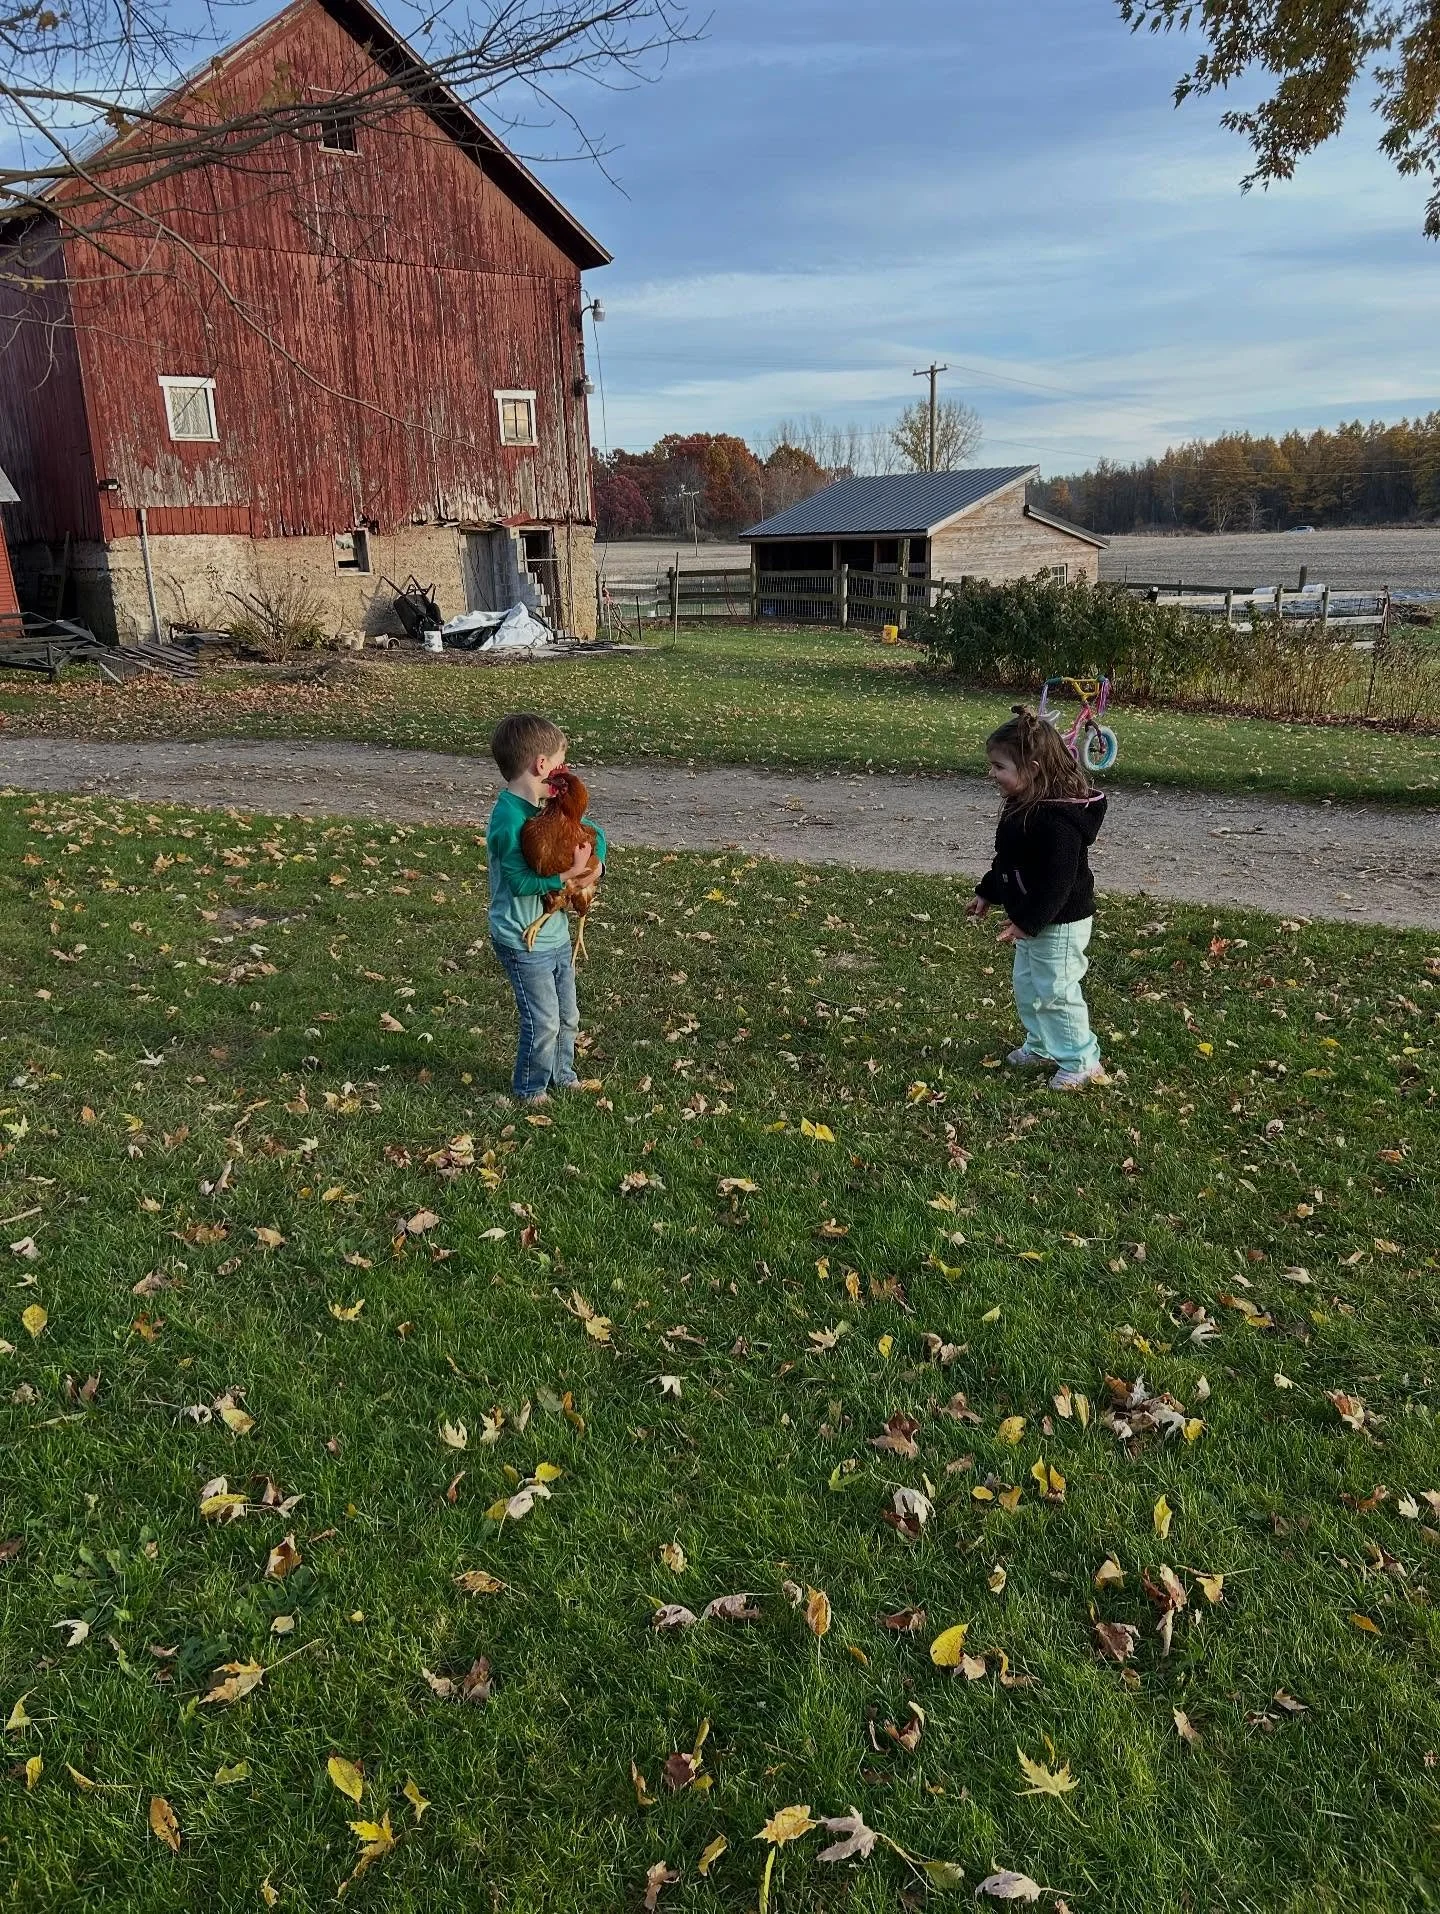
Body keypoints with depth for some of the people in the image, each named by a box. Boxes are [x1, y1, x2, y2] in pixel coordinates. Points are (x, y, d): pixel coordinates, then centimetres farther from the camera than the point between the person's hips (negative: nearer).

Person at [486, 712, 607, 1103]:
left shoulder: (550, 807, 3)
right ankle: (530, 1089, 20)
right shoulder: (508, 818, -23)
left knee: (567, 1015, 19)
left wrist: (592, 866, -5)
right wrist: (569, 873, -25)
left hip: (556, 935, 9)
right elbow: (519, 881, -25)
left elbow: (594, 833, 14)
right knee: (543, 1020, 0)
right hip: (524, 942, -8)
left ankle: (562, 1075, 39)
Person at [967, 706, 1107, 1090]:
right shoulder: (1022, 807, 4)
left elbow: (1057, 881, -30)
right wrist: (986, 893, 23)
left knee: (1057, 991, 0)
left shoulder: (1057, 821, -29)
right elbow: (1008, 860, 18)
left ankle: (1081, 1061, 15)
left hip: (1059, 923, -10)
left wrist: (1027, 922, -28)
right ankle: (1042, 1045, 39)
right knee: (1027, 986, 21)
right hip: (1031, 919, 10)